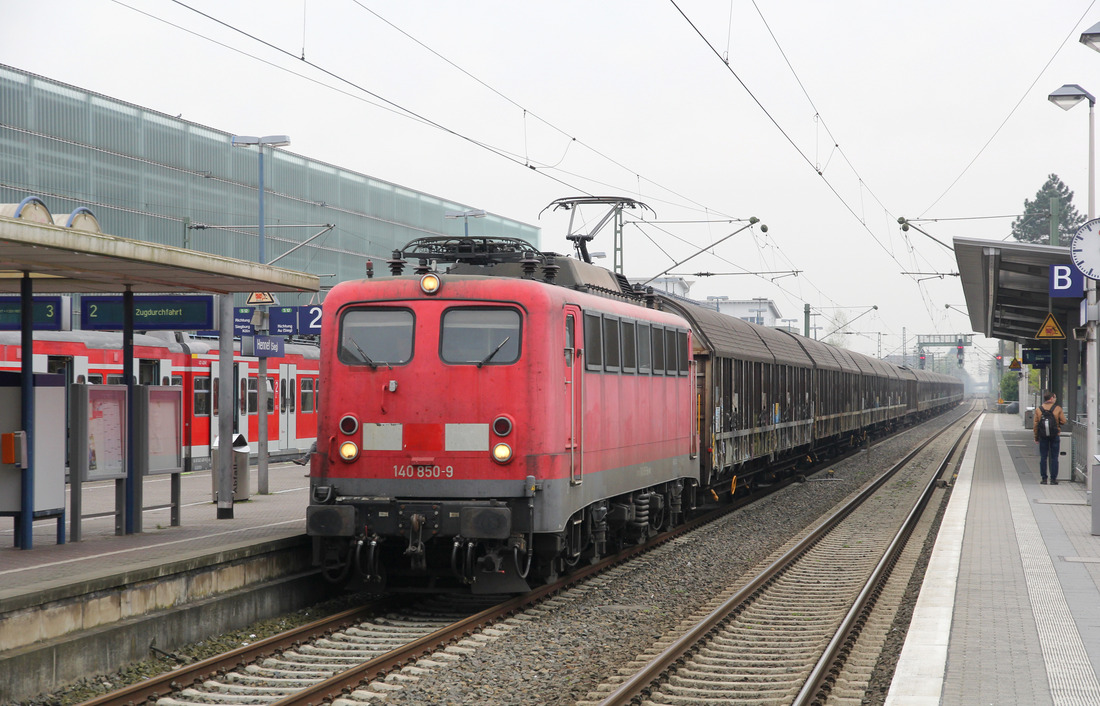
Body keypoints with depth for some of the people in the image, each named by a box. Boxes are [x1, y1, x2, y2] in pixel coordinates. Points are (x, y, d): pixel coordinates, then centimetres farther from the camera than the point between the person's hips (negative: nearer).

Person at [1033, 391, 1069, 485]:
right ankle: (1053, 479, 3)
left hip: (1042, 436, 1)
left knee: (1043, 458, 6)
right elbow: (1063, 421, -3)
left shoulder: (1038, 410, 0)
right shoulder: (1058, 409, -5)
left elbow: (1035, 424, 1)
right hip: (1055, 436, -1)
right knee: (1054, 458, 4)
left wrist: (1036, 437, 8)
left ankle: (1044, 479, 5)